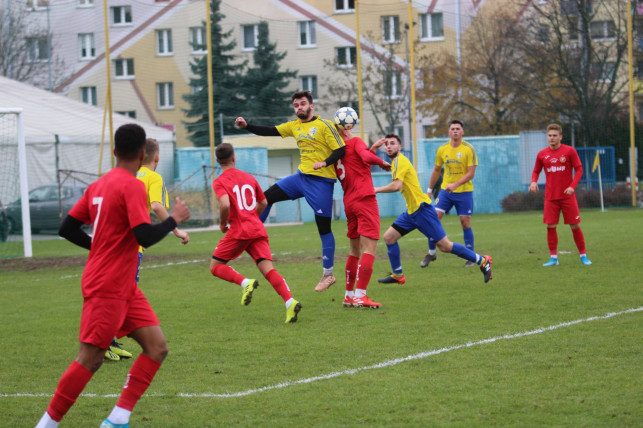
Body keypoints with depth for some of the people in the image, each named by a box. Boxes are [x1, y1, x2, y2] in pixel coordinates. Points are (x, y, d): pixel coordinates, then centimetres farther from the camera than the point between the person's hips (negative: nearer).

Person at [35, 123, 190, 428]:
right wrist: (174, 219, -7)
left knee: (157, 347, 2)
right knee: (90, 359, -5)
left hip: (124, 287, 9)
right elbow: (145, 237, -22)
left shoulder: (99, 185, 11)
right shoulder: (132, 186, -14)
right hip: (108, 287, -9)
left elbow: (67, 228, 13)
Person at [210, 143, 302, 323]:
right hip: (258, 230, 5)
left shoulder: (220, 182, -3)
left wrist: (222, 223, -2)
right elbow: (263, 202, 23)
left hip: (238, 232, -5)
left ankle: (245, 282, -15)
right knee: (268, 269, -5)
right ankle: (289, 301, -28)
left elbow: (225, 205, -20)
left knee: (215, 266, 10)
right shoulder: (249, 178, 16)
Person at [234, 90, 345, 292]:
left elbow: (340, 150, -12)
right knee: (267, 196, 2)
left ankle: (328, 274, 6)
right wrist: (246, 126, 1)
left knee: (324, 228, -2)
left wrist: (324, 163, -27)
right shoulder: (295, 126, 11)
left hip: (321, 181, -7)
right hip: (301, 177, 7)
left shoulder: (324, 125, -9)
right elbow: (270, 131, 13)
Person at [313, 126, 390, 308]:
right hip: (365, 199, -7)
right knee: (370, 249, -8)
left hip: (348, 203, 7)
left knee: (355, 250, 17)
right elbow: (366, 157, -20)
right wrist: (382, 162, -5)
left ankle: (349, 295, 19)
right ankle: (360, 296, -17)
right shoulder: (356, 142, -3)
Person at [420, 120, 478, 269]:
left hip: (464, 191, -3)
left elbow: (471, 173, -12)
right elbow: (436, 170, 16)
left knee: (465, 223, -1)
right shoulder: (442, 150, 4)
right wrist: (430, 190, 18)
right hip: (445, 190, 3)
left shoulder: (469, 149, -8)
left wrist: (455, 185, -23)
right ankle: (431, 252, 7)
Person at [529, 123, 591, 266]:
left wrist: (572, 186, -15)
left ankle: (583, 256, 11)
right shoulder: (542, 154, 5)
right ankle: (553, 258, 5)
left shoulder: (569, 151, -3)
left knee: (575, 226, 0)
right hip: (550, 197, 2)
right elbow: (536, 171, 14)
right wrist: (534, 182, -8)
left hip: (567, 195, -2)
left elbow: (579, 169, -1)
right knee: (550, 226, -4)